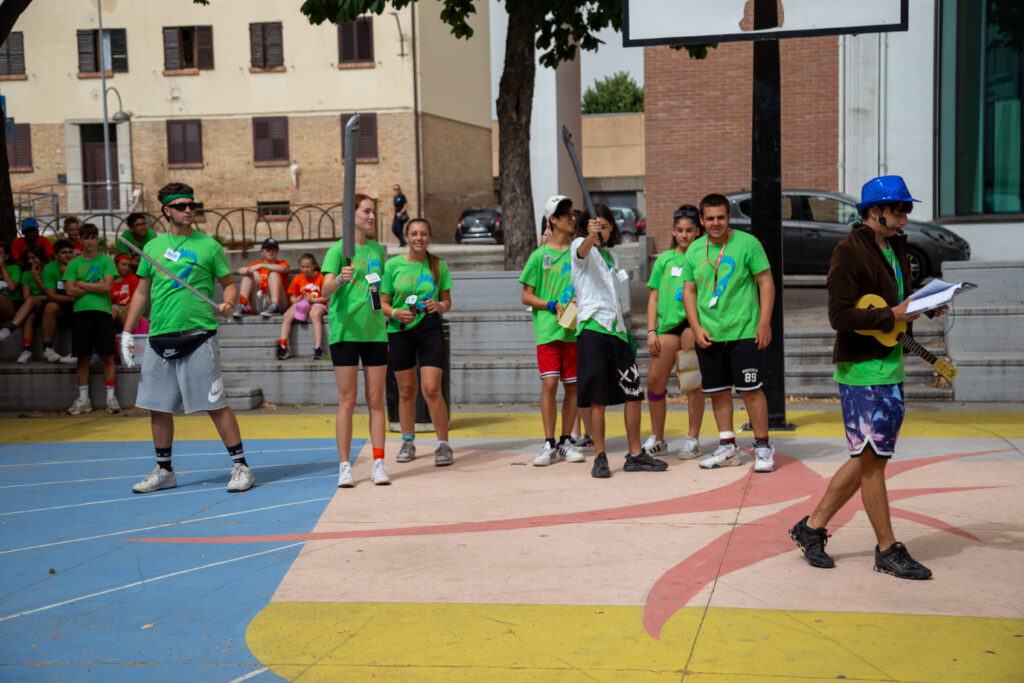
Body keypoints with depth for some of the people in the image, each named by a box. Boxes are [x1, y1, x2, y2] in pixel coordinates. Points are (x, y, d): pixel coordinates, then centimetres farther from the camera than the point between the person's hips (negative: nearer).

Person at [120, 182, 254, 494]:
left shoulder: (208, 245, 3)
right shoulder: (153, 247, 13)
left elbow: (229, 283, 7)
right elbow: (141, 292, 18)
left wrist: (228, 303, -15)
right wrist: (126, 333, 13)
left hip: (198, 336, -4)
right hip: (160, 339, 4)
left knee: (216, 405, -6)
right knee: (158, 408, 9)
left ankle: (240, 467, 4)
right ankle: (164, 471, 23)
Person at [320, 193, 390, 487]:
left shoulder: (377, 249, 13)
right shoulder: (338, 249, -3)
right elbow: (326, 289, -15)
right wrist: (340, 279, -37)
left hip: (374, 332, 4)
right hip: (345, 331, -4)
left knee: (376, 400, 4)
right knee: (347, 402, -2)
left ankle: (379, 464, 8)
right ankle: (344, 467, 3)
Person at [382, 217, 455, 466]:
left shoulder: (439, 265, 3)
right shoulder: (393, 264, 0)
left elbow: (447, 302, 9)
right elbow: (382, 302, 3)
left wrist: (439, 306, -13)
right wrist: (396, 313, -16)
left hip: (430, 329, -1)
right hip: (399, 331, 1)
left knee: (432, 389, -10)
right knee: (406, 390, 8)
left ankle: (443, 445, 0)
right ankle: (408, 443, 23)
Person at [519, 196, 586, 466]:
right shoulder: (539, 255, 3)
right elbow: (527, 296, 4)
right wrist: (554, 306, -10)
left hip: (575, 329, 3)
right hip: (548, 329, -3)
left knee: (572, 385, 4)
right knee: (549, 383, -10)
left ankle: (566, 442, 15)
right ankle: (549, 444, -2)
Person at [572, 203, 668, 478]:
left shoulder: (611, 256, 22)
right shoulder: (580, 246, 1)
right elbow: (583, 250, -26)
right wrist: (590, 236, -47)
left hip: (616, 329, 7)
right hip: (592, 327, -7)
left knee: (634, 394, 7)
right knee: (597, 399, -6)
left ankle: (635, 455, 17)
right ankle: (600, 458, 4)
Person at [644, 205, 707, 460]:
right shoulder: (664, 259, 15)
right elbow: (654, 297, 14)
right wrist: (651, 331, 5)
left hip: (693, 322, -3)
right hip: (667, 323, 3)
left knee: (692, 382, -5)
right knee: (654, 381, 0)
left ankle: (693, 439, 5)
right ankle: (657, 440, 15)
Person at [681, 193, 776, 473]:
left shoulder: (747, 243, -4)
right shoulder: (694, 250, 7)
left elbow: (766, 282, -4)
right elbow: (689, 290, 11)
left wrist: (764, 322, -11)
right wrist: (696, 328, 0)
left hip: (743, 332, -4)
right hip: (708, 335, 4)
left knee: (750, 389, -3)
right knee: (717, 390, 10)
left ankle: (763, 446, 9)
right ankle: (727, 447, 21)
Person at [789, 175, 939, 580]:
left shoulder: (895, 247, 16)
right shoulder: (849, 252, -12)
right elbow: (839, 315, -19)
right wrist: (892, 316, -20)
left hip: (891, 367, 9)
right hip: (862, 371, -9)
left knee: (867, 459, 14)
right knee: (872, 459, 1)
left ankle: (812, 527, 24)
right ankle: (888, 550, 12)